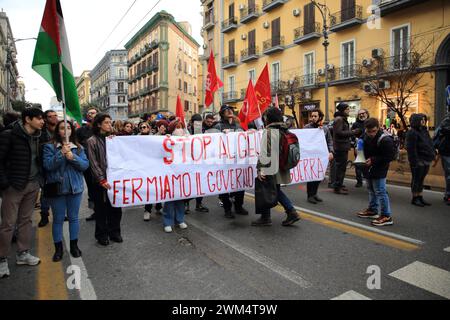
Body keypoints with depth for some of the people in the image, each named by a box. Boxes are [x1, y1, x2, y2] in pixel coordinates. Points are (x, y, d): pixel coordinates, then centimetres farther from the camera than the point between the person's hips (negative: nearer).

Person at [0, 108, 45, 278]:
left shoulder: (38, 137, 6)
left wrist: (40, 180, 6)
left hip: (33, 185, 5)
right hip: (14, 186, -5)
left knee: (26, 220, 14)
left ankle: (23, 253, 26)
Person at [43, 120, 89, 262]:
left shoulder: (79, 147, 5)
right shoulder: (49, 147, -3)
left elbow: (85, 165, -4)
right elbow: (47, 165, -14)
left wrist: (73, 157, -20)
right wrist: (61, 153, -24)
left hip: (75, 187, 2)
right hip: (57, 188, -2)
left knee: (73, 217, 12)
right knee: (58, 219, 7)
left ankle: (74, 245, 26)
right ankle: (58, 248, 21)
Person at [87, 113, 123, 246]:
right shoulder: (92, 141, -4)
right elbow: (94, 163, -9)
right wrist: (102, 179, -15)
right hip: (101, 180, -4)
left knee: (115, 206, 9)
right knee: (101, 208, 7)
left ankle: (114, 232, 25)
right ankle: (102, 235, 22)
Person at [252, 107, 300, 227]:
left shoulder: (269, 131, -16)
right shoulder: (284, 130, 9)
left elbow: (265, 152, -21)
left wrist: (260, 169, -21)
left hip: (270, 168, -8)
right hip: (281, 168, 8)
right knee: (276, 190, 20)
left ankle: (265, 218, 17)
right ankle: (292, 212, 15)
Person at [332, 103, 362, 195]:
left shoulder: (343, 119, 19)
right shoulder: (339, 119, -14)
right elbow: (339, 132, -23)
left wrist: (353, 132, 8)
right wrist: (353, 132, -18)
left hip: (343, 147, 10)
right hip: (340, 147, -10)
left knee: (342, 167, 15)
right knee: (341, 167, -7)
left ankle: (340, 185, 24)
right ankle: (337, 188, -1)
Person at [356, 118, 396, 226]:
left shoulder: (385, 140, -23)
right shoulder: (366, 136, 1)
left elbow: (390, 157, -21)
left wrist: (373, 160, -24)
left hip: (379, 171, -8)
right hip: (368, 168, 9)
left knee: (380, 192, -6)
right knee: (371, 190, 20)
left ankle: (386, 216, 3)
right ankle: (372, 210, 36)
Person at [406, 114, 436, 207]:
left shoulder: (424, 131, 14)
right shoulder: (412, 133, -13)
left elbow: (430, 144, 20)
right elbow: (411, 149, -17)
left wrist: (433, 152, 9)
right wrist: (414, 162, -20)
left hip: (426, 160, 8)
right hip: (418, 161, -8)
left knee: (421, 179, 14)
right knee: (416, 179, 1)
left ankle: (420, 197, 23)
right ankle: (415, 198, 12)